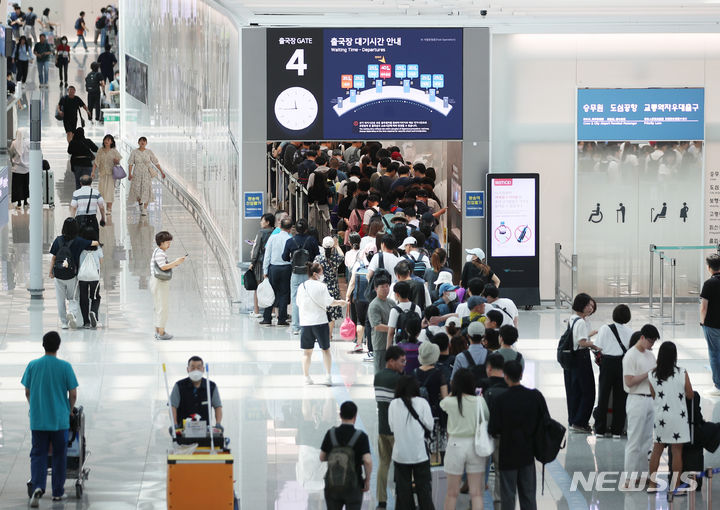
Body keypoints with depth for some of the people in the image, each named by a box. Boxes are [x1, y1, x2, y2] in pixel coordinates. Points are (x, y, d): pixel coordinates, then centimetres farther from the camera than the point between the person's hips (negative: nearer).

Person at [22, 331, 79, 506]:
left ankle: (37, 486, -16)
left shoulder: (32, 366, -3)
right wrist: (69, 410, 13)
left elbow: (27, 392, 4)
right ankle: (58, 492, 18)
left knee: (38, 454, 5)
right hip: (60, 420, -1)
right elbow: (73, 395, -5)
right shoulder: (65, 367, -8)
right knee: (59, 455, 12)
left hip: (38, 420, 1)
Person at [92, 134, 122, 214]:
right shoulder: (100, 150, 6)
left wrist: (116, 161, -18)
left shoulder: (114, 151, 1)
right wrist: (93, 172, -1)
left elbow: (118, 162, 5)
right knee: (101, 189, -2)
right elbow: (96, 162, 7)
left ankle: (109, 208, -8)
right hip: (102, 173, 2)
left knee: (109, 190, -8)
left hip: (111, 173, -2)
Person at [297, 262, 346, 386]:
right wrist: (340, 302, 10)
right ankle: (328, 376, 2)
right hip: (320, 321, -3)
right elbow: (330, 302, -9)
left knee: (307, 351, 10)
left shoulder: (301, 287, 4)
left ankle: (306, 377, 10)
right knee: (325, 349, 9)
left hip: (305, 323, 3)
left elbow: (299, 304, 12)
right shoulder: (321, 286, -9)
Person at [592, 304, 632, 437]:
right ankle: (617, 430, 9)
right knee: (620, 397, 8)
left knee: (603, 396, 8)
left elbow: (598, 347, -4)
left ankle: (600, 430, 11)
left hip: (607, 362, -1)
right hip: (623, 363, 1)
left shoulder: (605, 329, -4)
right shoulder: (630, 332, 1)